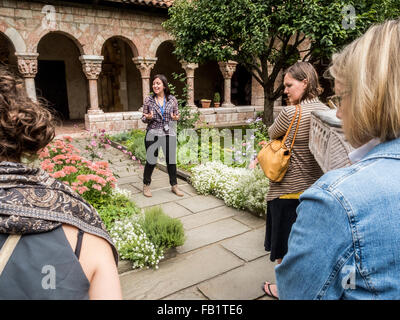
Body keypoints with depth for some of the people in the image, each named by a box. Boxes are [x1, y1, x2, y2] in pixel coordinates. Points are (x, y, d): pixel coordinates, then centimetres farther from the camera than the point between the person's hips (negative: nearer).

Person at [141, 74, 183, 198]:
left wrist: (176, 118, -10)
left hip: (169, 134, 2)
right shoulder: (148, 99, 1)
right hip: (153, 134, -1)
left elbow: (176, 114, 12)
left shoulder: (172, 99, 4)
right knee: (151, 161, 5)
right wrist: (148, 118, -17)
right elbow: (143, 118, 6)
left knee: (171, 160, 8)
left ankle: (174, 186, 25)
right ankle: (146, 185, 25)